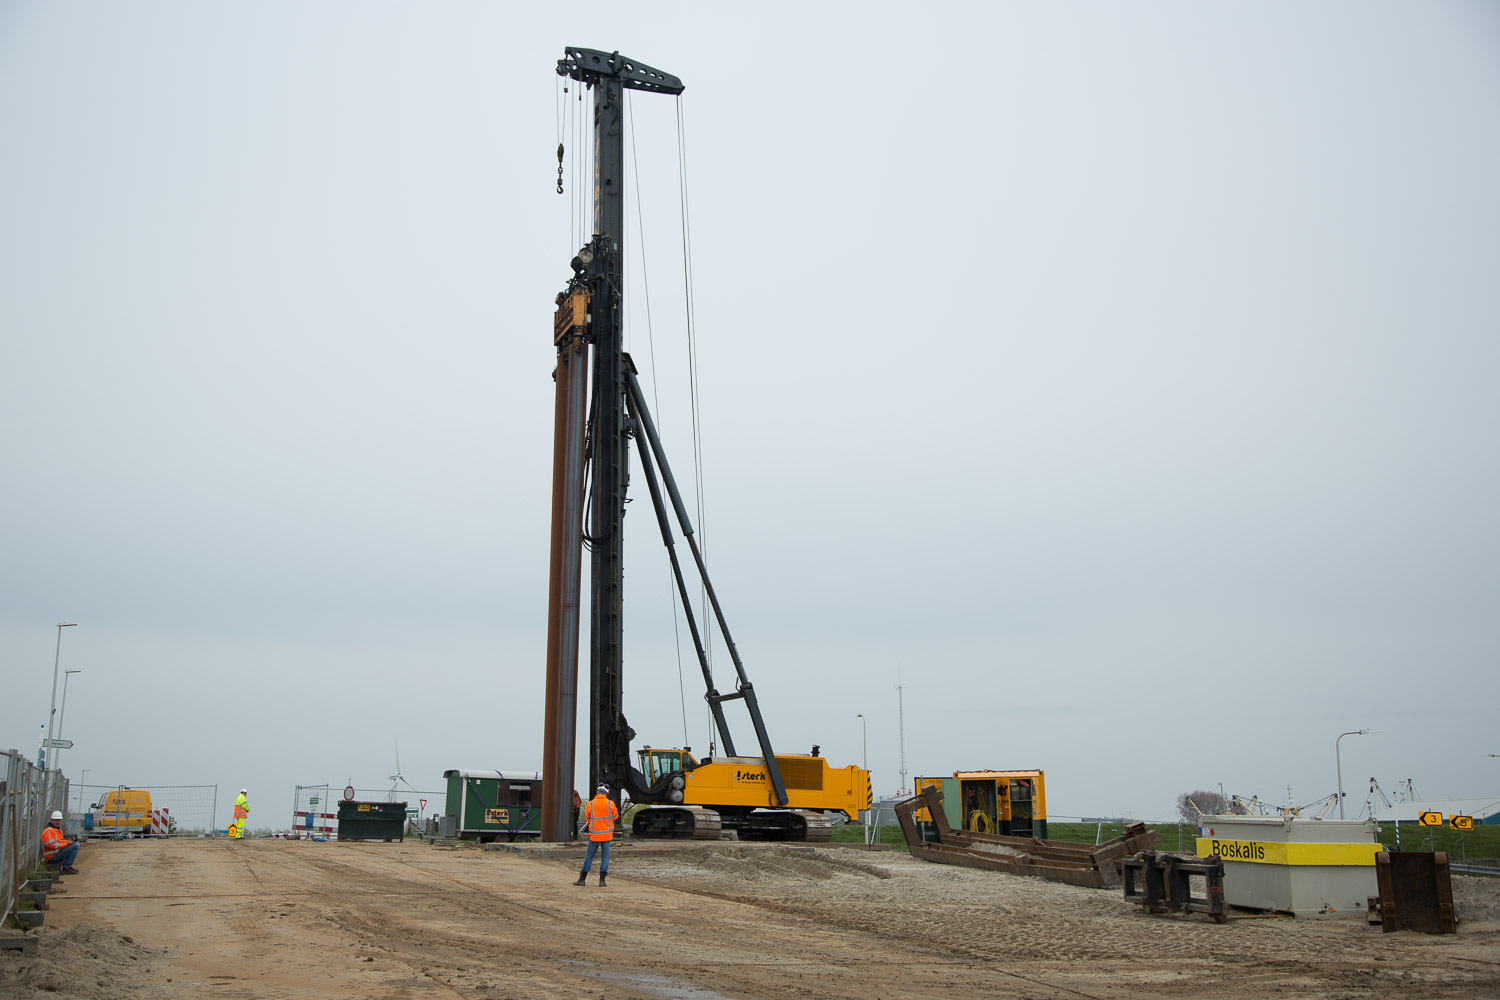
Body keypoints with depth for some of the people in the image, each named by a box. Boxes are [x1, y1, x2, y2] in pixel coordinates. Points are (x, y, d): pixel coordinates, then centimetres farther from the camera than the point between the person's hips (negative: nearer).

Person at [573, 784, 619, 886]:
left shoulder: (590, 804, -5)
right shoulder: (610, 804, -5)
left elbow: (587, 819, 7)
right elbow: (615, 817, 8)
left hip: (594, 835, 0)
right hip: (607, 834, 0)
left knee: (589, 856, 9)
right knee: (605, 857, 5)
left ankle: (582, 879, 9)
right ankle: (602, 880, 0)